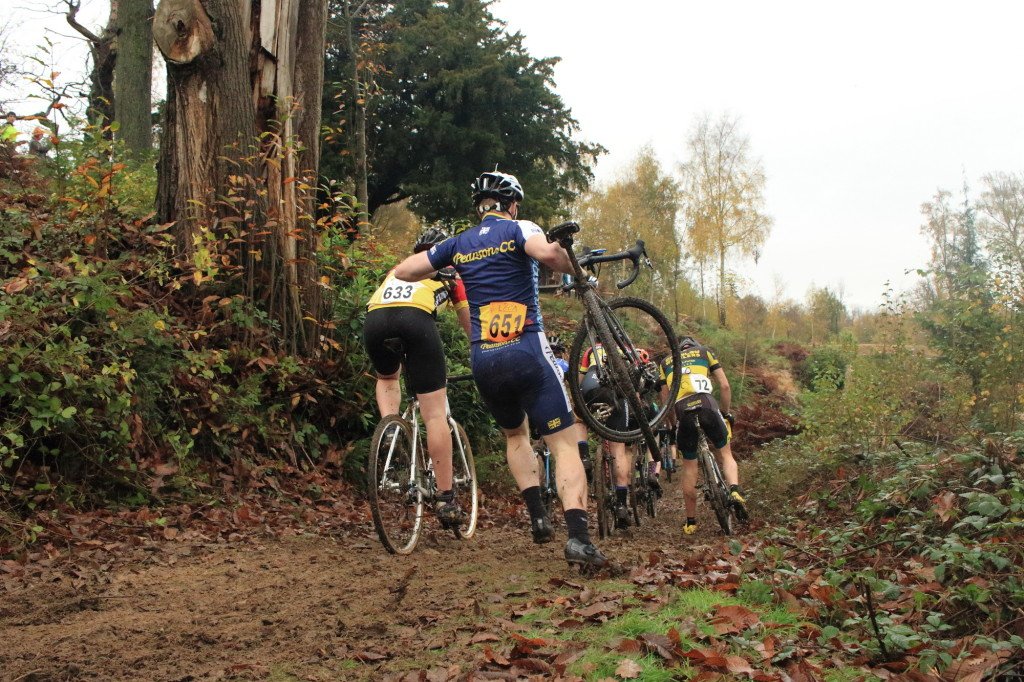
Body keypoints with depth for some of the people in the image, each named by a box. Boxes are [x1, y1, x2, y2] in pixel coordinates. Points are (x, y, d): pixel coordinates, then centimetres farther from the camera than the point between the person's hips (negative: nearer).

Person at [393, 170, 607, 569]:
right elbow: (548, 253, -21)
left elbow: (403, 271, 18)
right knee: (564, 445, -3)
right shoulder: (518, 229, 1)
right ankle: (579, 537, -19)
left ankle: (537, 517, 15)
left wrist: (438, 272, 36)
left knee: (515, 435, 28)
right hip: (527, 352, -4)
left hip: (483, 360, 4)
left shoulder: (458, 243, 14)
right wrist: (573, 268, -1)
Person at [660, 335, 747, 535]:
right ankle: (735, 490, -13)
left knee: (689, 467, 13)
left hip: (682, 411, 1)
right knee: (725, 454, 16)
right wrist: (726, 413, 28)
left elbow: (665, 398, 24)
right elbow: (724, 386, 17)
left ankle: (691, 522, 18)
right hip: (706, 405, -1)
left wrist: (673, 424, 31)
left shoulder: (666, 362, 29)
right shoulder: (704, 352, 25)